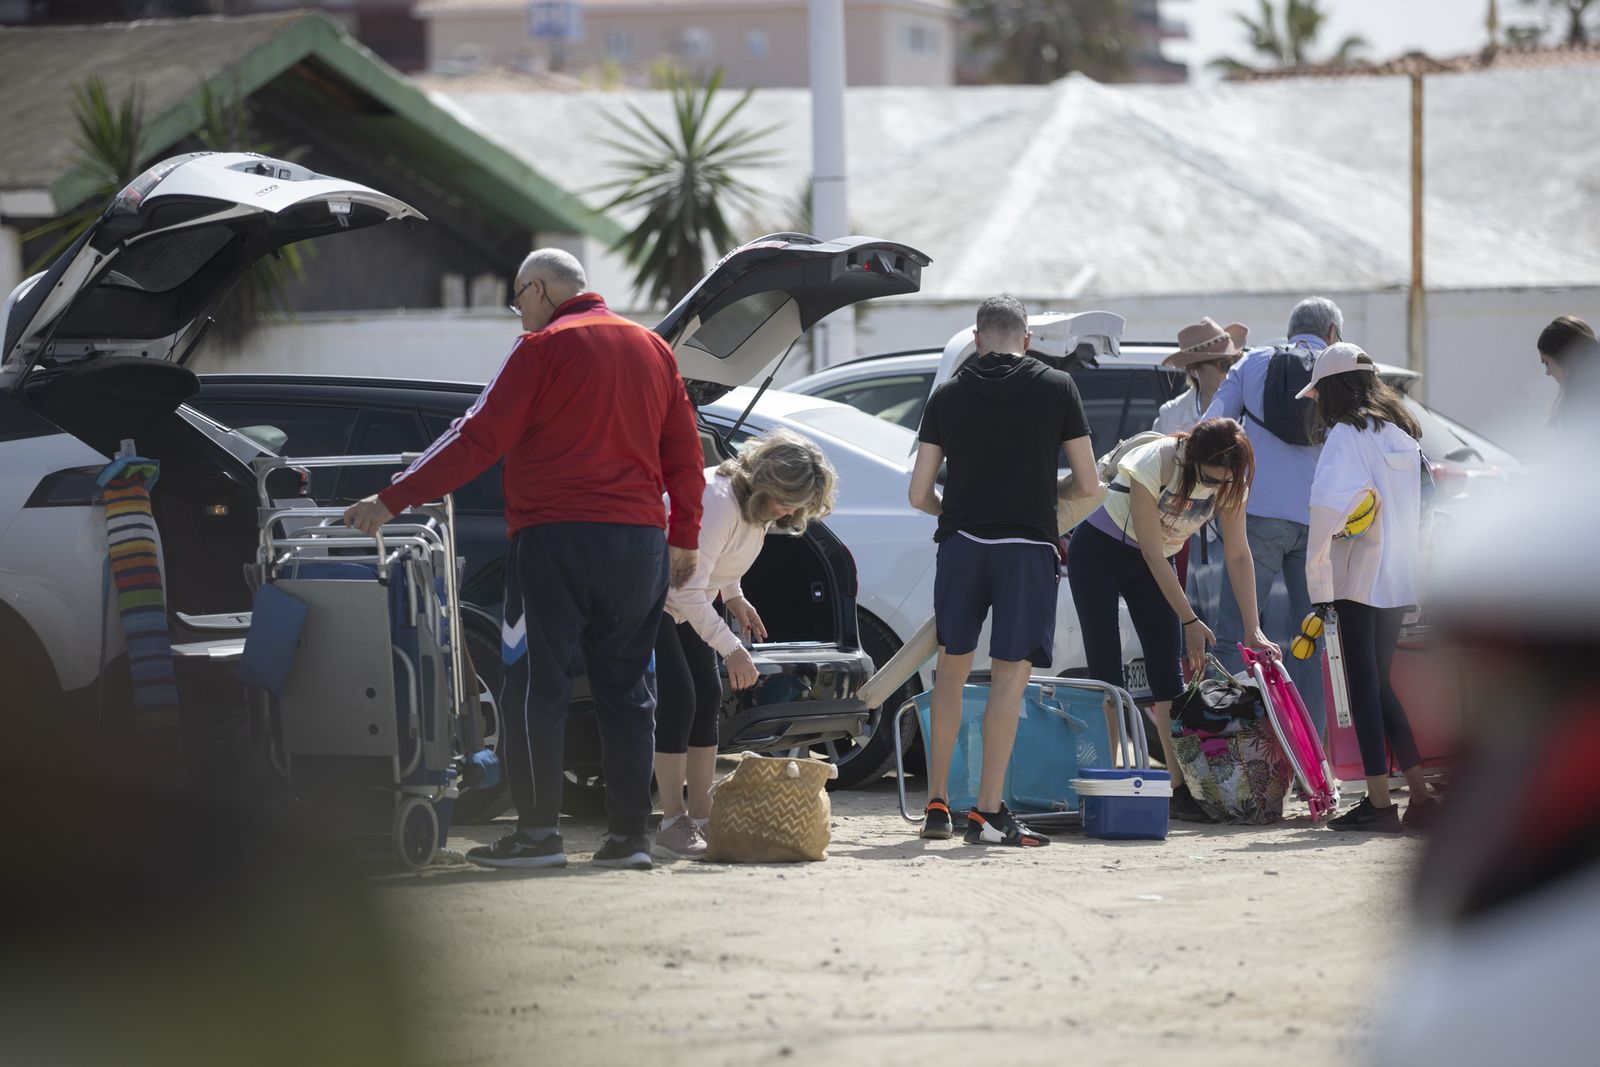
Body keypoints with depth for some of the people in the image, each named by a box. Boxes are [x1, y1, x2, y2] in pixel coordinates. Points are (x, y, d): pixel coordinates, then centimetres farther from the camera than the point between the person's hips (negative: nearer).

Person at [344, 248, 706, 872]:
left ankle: (538, 832, -6)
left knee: (536, 688, -2)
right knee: (625, 689, 9)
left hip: (557, 539, -6)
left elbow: (478, 439, -8)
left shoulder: (544, 347, -4)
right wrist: (685, 537, 24)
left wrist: (393, 500, -5)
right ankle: (630, 836, 6)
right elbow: (685, 453, 17)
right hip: (640, 540, 6)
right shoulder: (653, 348, 15)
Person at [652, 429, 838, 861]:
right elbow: (689, 591, -34)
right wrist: (732, 650, -35)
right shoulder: (718, 502, -33)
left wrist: (733, 596, 5)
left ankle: (701, 815, 5)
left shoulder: (759, 506, -2)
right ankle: (672, 823, -15)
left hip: (684, 604, 10)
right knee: (677, 698, -16)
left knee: (707, 697, 3)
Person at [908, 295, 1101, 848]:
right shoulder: (1057, 388, 1)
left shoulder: (947, 396, 5)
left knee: (951, 670, 15)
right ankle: (989, 812, -7)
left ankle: (936, 804, 19)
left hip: (960, 542, 2)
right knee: (1011, 674, -2)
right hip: (1027, 545, -2)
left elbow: (919, 494, 4)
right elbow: (1088, 483, 2)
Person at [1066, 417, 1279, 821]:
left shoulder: (1231, 482, -16)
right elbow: (1151, 553, -26)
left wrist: (1253, 629, -16)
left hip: (1152, 564, 5)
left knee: (1168, 673, -6)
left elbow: (1238, 555, -11)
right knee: (1106, 672, -13)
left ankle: (1181, 788, -8)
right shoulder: (1154, 465, -32)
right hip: (1099, 555, -5)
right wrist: (1190, 621, -24)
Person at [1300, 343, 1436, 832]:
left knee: (1365, 687, -4)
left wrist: (1317, 561, -15)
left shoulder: (1347, 435, -11)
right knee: (1379, 686, 17)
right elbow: (1422, 502, 16)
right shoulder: (1403, 434, 13)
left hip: (1360, 578, -8)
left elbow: (1328, 499, -25)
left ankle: (1378, 802, -6)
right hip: (1401, 580, 8)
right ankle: (1421, 796, 15)